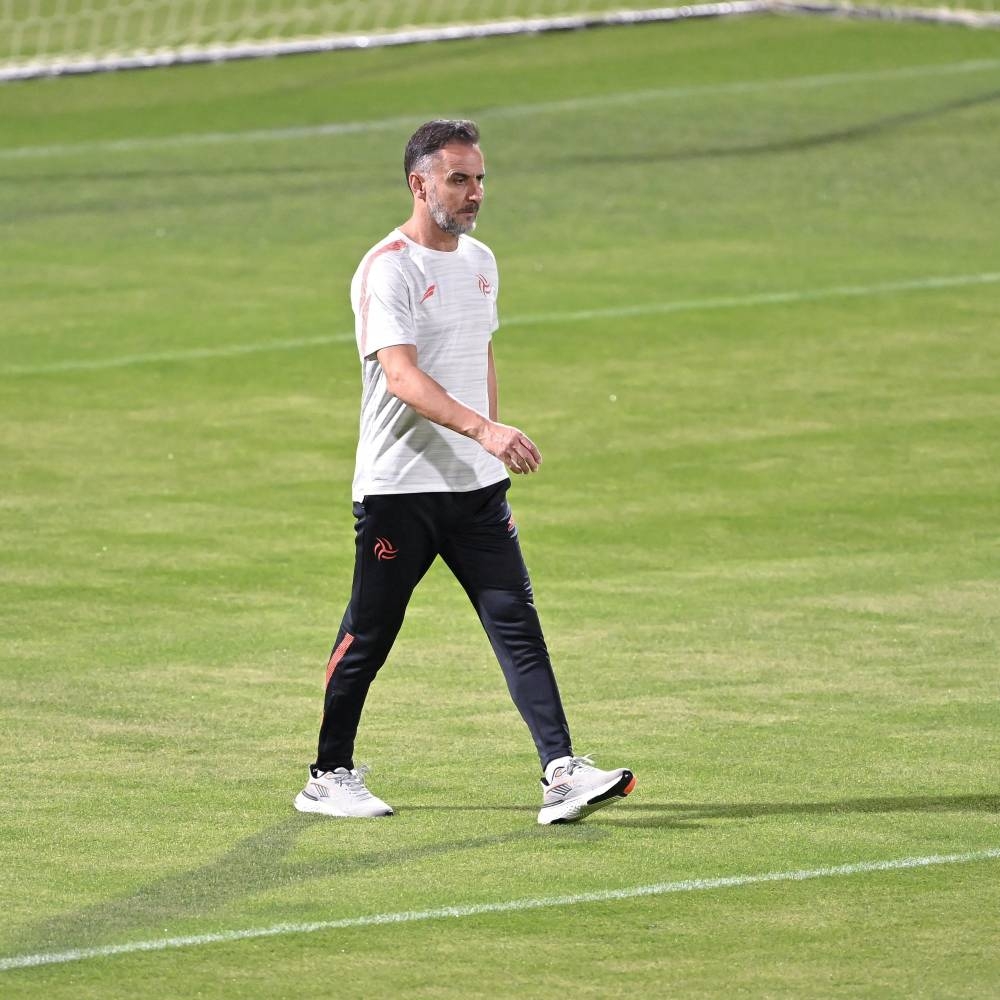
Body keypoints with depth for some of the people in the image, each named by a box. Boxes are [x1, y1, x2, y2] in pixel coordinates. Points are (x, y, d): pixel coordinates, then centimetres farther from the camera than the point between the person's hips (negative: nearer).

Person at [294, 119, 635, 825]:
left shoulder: (480, 262, 13)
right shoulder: (388, 269, -13)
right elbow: (401, 377, -25)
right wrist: (482, 430, -37)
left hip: (476, 486, 6)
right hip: (399, 488, -6)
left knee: (518, 625, -4)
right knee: (369, 636, 3)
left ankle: (562, 775, -10)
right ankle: (329, 776, 17)